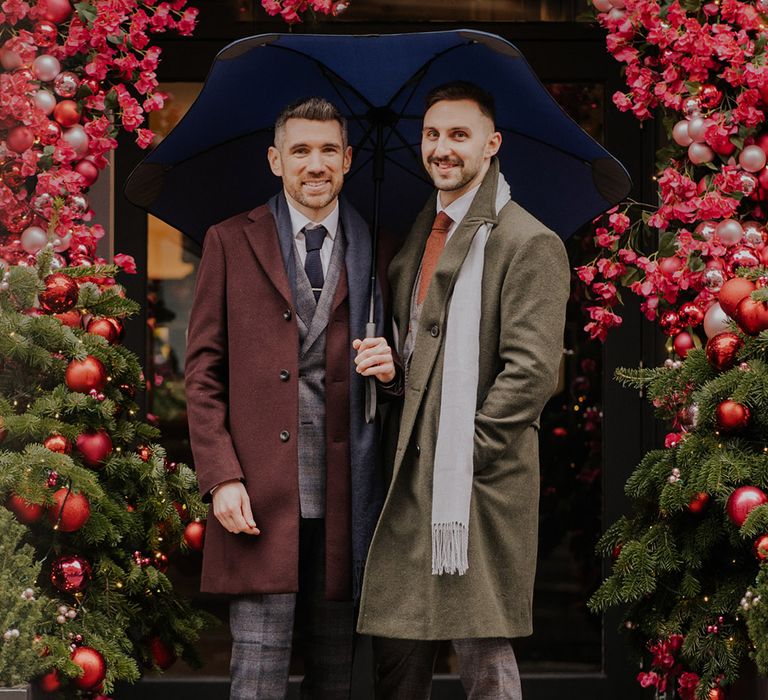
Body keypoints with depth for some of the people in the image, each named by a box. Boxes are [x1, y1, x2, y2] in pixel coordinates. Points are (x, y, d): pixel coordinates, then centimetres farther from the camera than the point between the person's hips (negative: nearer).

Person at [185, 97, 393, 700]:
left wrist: (391, 369, -6)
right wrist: (221, 478, -7)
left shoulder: (374, 249, 11)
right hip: (260, 494, -2)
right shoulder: (232, 243, 6)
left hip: (343, 493, 2)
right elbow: (204, 372, 4)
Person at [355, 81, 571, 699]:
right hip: (409, 478, 8)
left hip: (479, 482, -7)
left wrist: (466, 453, -15)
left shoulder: (529, 243, -9)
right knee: (396, 648, 11)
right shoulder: (422, 230, 16)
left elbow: (532, 371, -15)